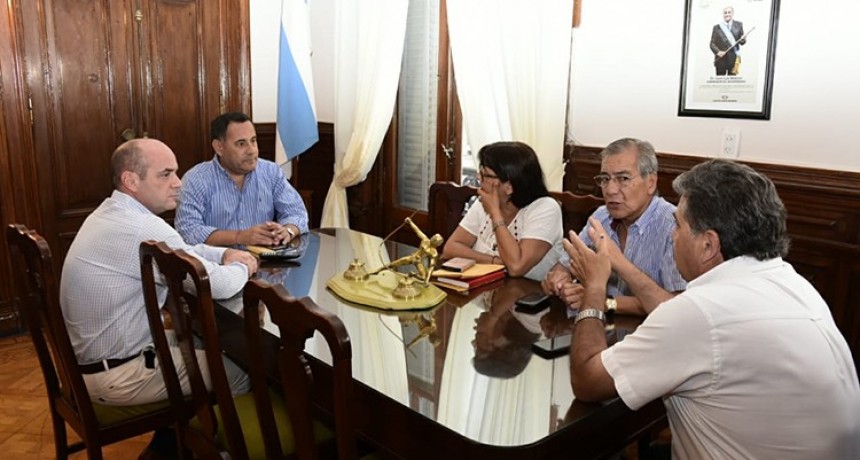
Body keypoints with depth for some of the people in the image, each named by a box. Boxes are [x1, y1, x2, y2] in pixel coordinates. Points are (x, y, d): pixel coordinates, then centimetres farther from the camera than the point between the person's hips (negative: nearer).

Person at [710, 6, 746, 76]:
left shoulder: (738, 25, 8)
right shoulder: (717, 27, 5)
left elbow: (742, 42, 9)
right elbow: (712, 43, 2)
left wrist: (743, 40, -15)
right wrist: (717, 51, -16)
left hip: (733, 59, 1)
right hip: (720, 59, -1)